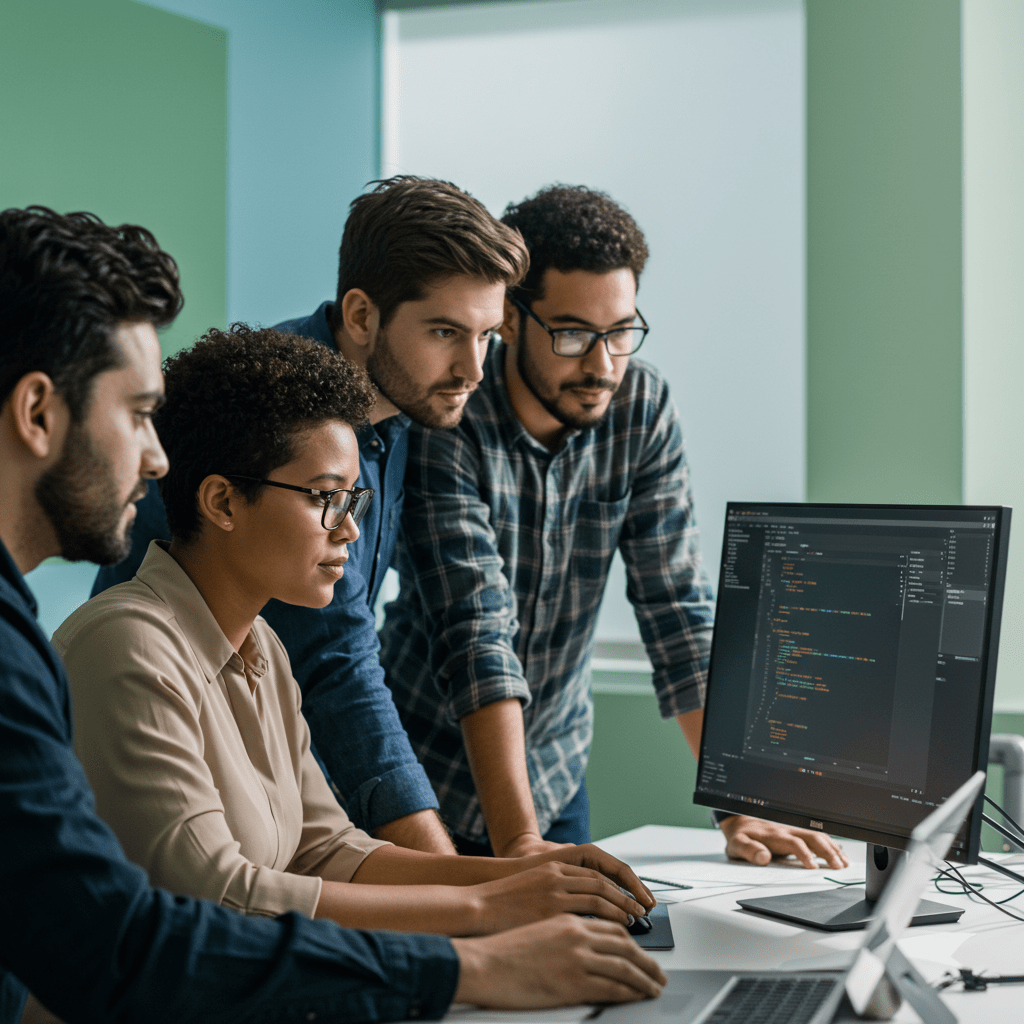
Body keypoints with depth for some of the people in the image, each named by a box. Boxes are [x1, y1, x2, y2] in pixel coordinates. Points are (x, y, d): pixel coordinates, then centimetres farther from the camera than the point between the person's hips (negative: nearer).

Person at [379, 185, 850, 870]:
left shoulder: (643, 408, -9)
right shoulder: (445, 423, -21)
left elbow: (681, 615, -9)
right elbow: (476, 634, -28)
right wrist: (515, 840, -35)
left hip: (556, 779, 3)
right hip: (427, 777, -3)